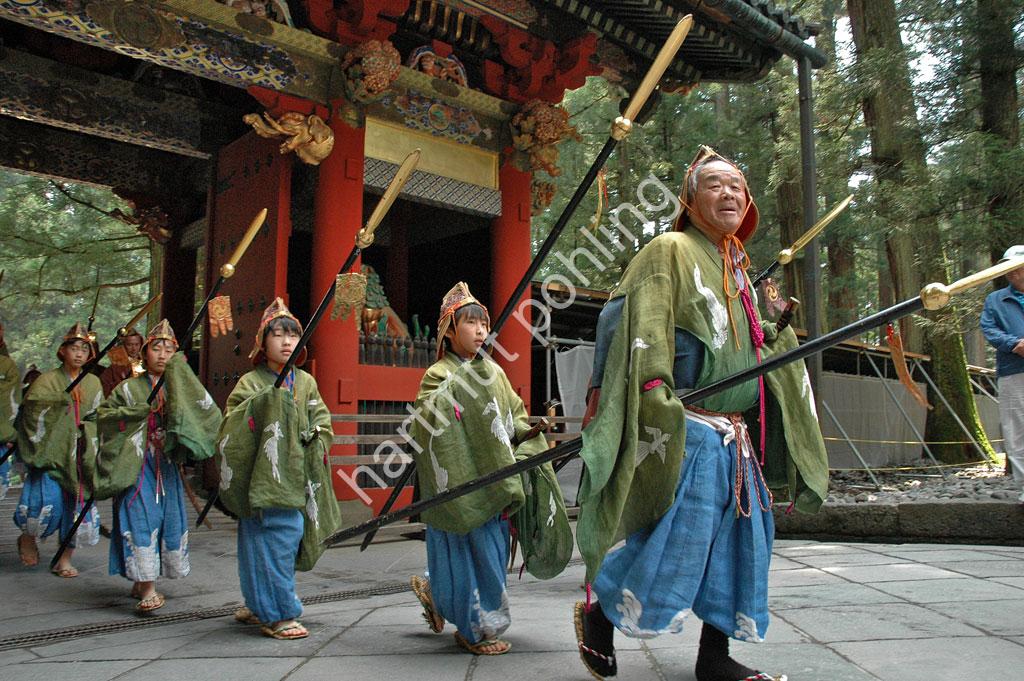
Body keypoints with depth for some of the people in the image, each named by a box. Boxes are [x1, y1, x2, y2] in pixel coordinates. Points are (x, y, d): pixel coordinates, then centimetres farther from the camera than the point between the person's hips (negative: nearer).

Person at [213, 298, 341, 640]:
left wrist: (313, 439, -6)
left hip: (296, 476, 5)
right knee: (272, 540, -9)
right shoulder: (251, 384, -1)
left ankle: (258, 605, 26)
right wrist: (261, 403, -20)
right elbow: (232, 428, -8)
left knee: (290, 537, 8)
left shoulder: (306, 383, 12)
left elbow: (322, 422, 14)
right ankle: (276, 615, 1)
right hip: (263, 476, -5)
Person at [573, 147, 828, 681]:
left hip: (735, 437, 9)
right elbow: (640, 328, -17)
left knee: (735, 541, 10)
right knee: (674, 542, -11)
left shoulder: (738, 270, 21)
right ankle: (596, 615, 11)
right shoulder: (670, 251, -3)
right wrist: (654, 392, -28)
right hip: (685, 431, -8)